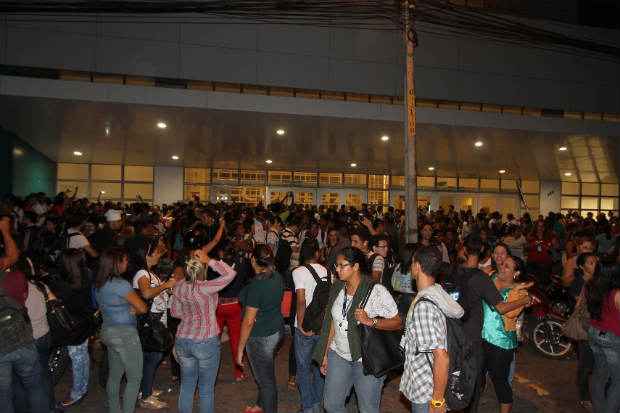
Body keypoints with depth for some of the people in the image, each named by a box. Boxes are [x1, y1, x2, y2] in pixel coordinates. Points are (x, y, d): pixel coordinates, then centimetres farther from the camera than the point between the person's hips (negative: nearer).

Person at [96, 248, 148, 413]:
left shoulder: (100, 284, 5)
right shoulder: (121, 284, -21)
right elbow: (142, 308, -20)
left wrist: (128, 310, 0)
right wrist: (133, 310, 0)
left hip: (108, 330, 9)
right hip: (125, 334, -9)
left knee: (114, 375, 20)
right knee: (134, 378, 3)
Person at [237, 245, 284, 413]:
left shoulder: (256, 285, -26)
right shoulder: (277, 277, -3)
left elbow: (249, 321, -22)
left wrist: (240, 349, -13)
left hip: (261, 337, -9)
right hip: (277, 330, 9)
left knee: (266, 379, 10)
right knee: (265, 372, 27)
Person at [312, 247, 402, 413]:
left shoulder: (377, 291, -16)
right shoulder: (337, 288, 2)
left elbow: (397, 322, -15)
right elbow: (333, 323, 10)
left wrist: (370, 321, -29)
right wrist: (325, 354, 12)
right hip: (338, 356, 6)